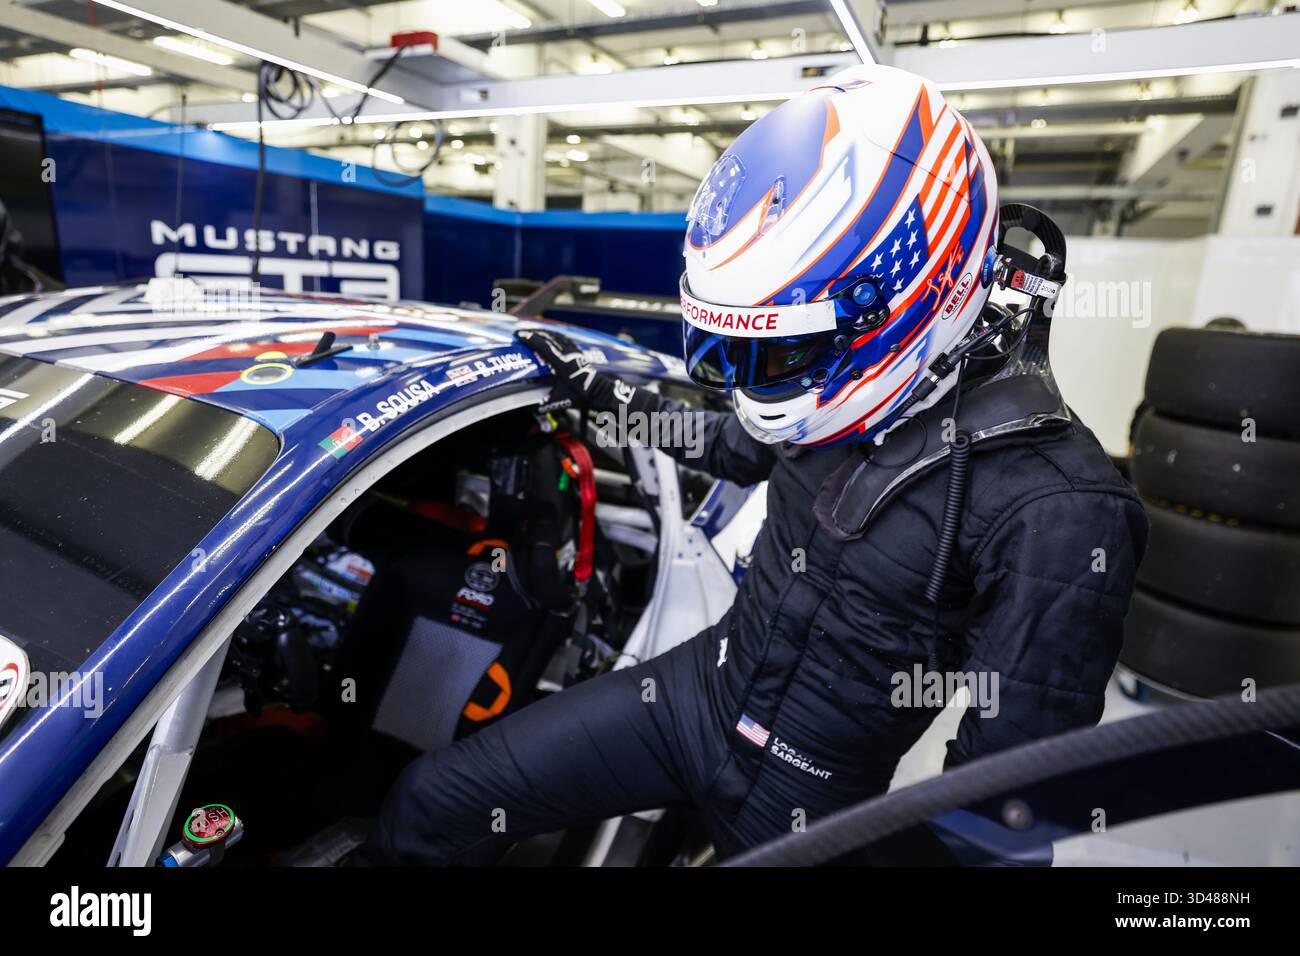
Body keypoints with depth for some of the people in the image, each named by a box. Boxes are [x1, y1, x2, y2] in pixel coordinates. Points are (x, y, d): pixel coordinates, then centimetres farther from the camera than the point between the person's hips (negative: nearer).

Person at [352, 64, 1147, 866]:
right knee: (433, 803, 0)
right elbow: (737, 448, 15)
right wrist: (596, 390, 15)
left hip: (806, 800, -3)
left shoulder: (1053, 508, -26)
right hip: (701, 687, 4)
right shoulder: (847, 392, -7)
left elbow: (1010, 778, -17)